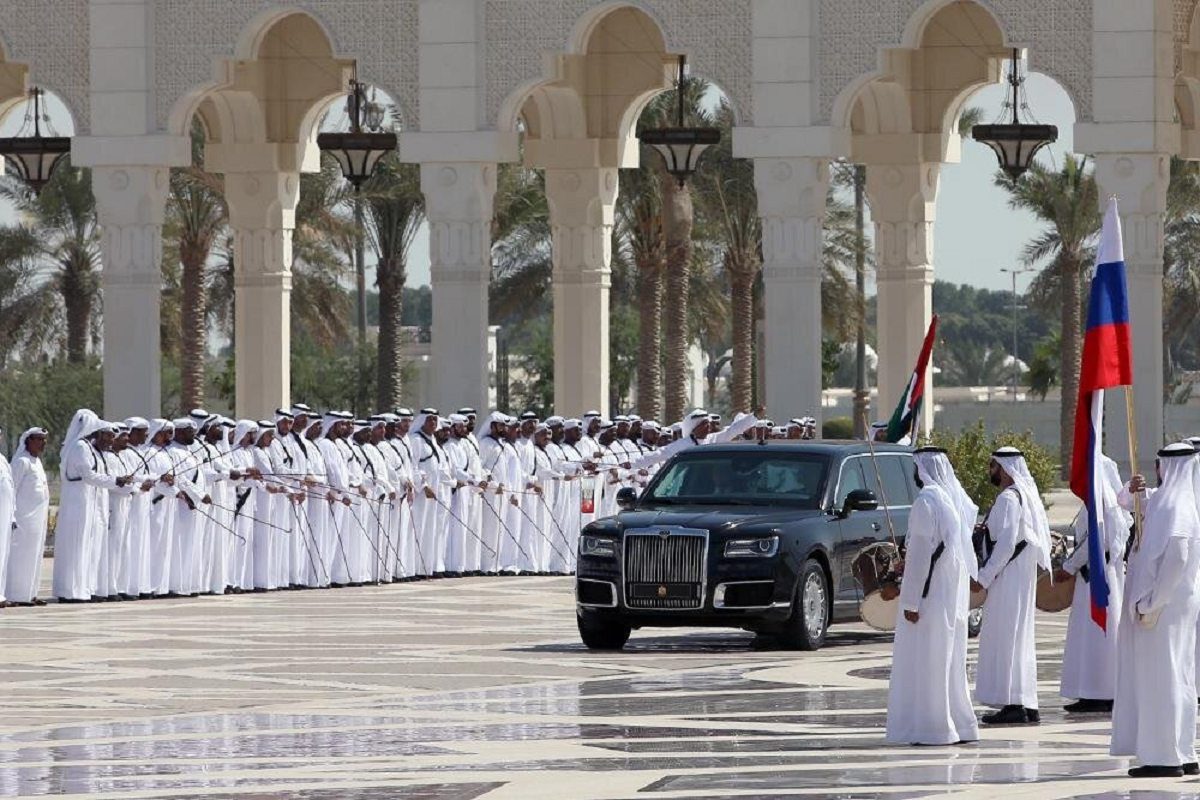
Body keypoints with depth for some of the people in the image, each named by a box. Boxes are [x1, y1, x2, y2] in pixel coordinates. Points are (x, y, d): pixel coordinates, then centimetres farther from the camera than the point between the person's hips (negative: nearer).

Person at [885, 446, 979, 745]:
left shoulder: (926, 501, -15)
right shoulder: (954, 499, 12)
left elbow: (920, 553, -18)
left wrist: (910, 601, -17)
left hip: (931, 594, -9)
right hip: (955, 594, 9)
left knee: (924, 660, -5)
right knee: (950, 660, 14)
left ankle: (931, 727, -6)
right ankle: (960, 723, 17)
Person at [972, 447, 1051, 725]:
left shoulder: (1008, 499, -16)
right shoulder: (1026, 496, 15)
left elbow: (1006, 544, -22)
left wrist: (984, 577, -19)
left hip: (1008, 576, -10)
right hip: (1021, 577, 10)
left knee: (1005, 636, -7)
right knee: (1019, 638, 12)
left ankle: (1014, 705, -9)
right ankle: (1027, 706, 14)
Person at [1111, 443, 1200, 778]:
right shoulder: (1165, 500, 12)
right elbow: (1125, 502, 26)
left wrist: (1152, 603, -22)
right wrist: (1133, 489, 2)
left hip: (1165, 605, -10)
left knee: (1161, 679, -6)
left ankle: (1166, 758, -4)